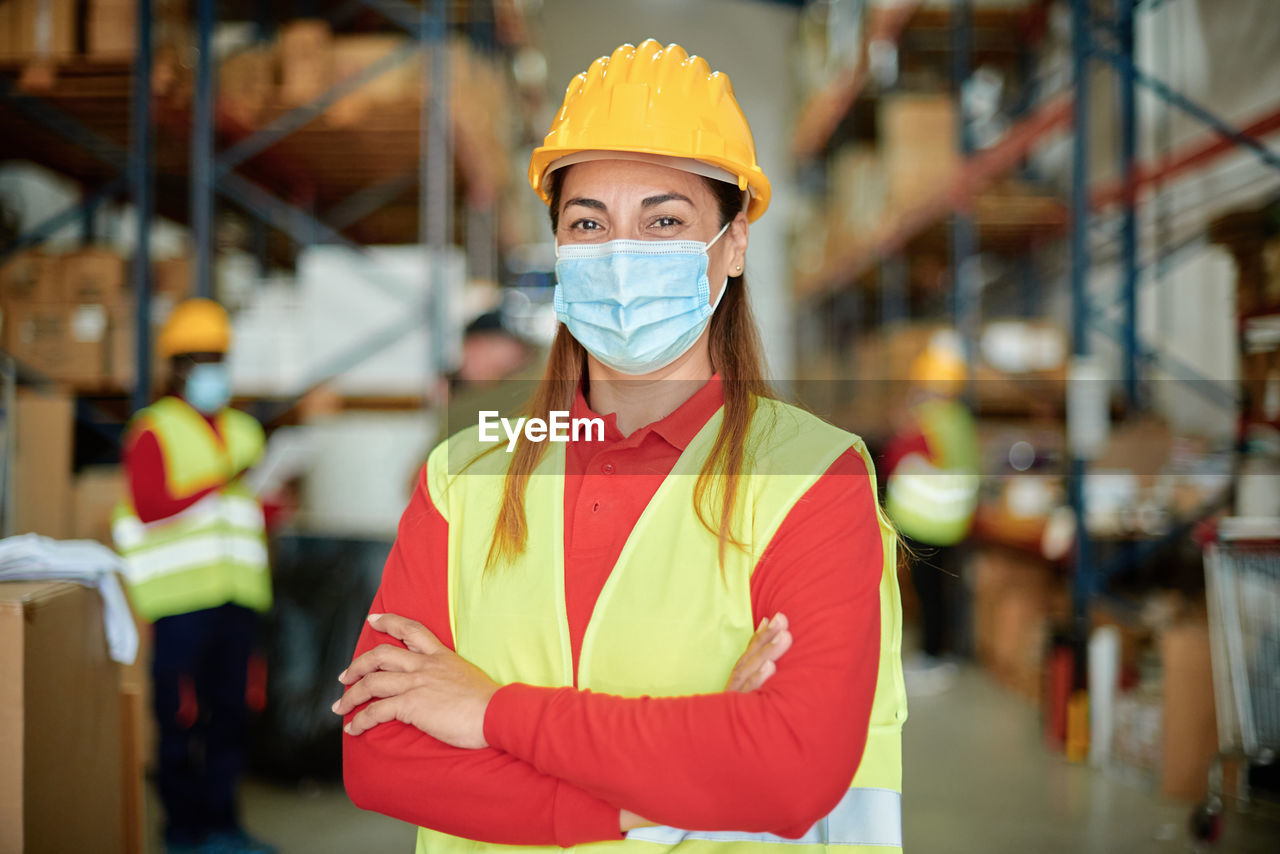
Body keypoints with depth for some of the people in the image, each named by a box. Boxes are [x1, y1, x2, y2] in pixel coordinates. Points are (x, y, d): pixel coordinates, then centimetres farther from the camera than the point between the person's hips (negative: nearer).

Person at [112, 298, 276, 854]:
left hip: (238, 594, 6)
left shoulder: (244, 431, 20)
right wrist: (221, 482, -18)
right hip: (181, 597, -6)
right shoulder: (153, 430, 0)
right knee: (181, 717, -2)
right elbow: (149, 506, -13)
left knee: (229, 714, 9)